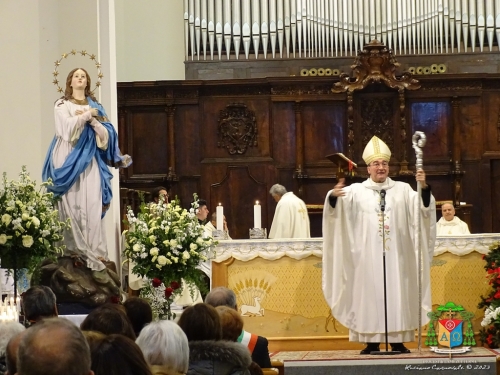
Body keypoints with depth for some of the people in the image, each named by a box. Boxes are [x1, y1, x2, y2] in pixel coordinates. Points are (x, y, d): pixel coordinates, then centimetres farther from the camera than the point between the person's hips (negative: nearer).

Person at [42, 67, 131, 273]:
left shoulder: (95, 106, 16)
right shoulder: (62, 105, 7)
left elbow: (106, 134, 5)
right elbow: (67, 126, -12)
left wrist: (91, 119, -9)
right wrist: (87, 114, -4)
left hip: (89, 160, 3)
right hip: (69, 159, -2)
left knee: (92, 204, -6)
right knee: (72, 203, -8)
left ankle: (94, 250, -7)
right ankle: (74, 249, -7)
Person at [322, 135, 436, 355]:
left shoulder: (402, 190, 8)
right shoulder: (356, 191, 5)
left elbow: (422, 209, -4)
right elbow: (337, 207, -10)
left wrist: (424, 188, -23)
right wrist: (333, 196, -34)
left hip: (395, 257, 1)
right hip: (368, 257, -1)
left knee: (396, 295, 1)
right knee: (370, 295, -1)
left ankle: (398, 342, 6)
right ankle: (371, 343, 3)